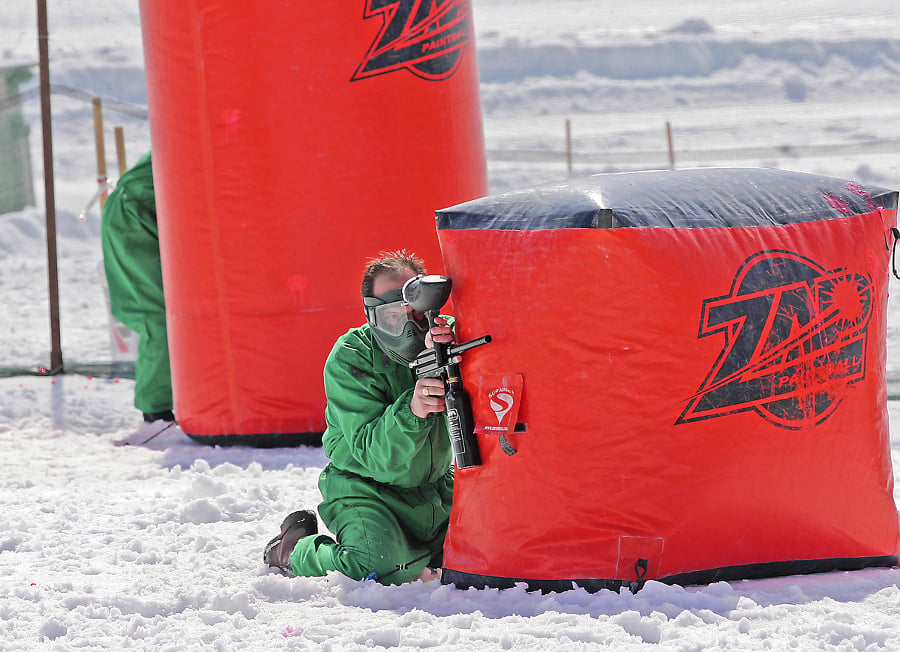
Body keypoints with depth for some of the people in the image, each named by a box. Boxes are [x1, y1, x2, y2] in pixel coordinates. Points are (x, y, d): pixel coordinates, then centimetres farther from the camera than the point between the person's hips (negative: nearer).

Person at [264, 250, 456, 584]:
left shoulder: (445, 333, -8)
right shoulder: (348, 360, -20)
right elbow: (375, 455, -27)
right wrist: (411, 411, -45)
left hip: (433, 483, 5)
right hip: (365, 488, -5)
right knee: (375, 564, -30)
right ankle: (293, 547, 2)